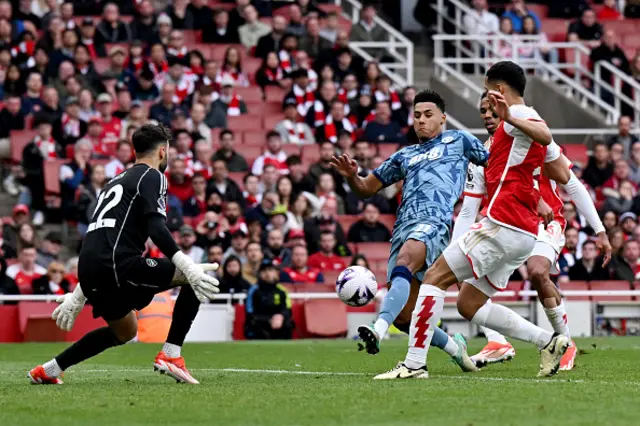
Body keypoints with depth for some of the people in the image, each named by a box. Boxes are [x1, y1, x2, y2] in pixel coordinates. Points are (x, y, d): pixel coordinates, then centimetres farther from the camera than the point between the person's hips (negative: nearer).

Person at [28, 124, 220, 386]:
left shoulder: (118, 181, 28)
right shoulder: (152, 177, 2)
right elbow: (156, 229, -15)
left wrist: (78, 296, 36)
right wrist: (188, 267, -21)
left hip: (89, 269, 9)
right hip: (117, 265, -9)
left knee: (125, 332, 31)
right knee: (196, 279, -4)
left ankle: (47, 371, 29)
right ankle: (170, 355, -9)